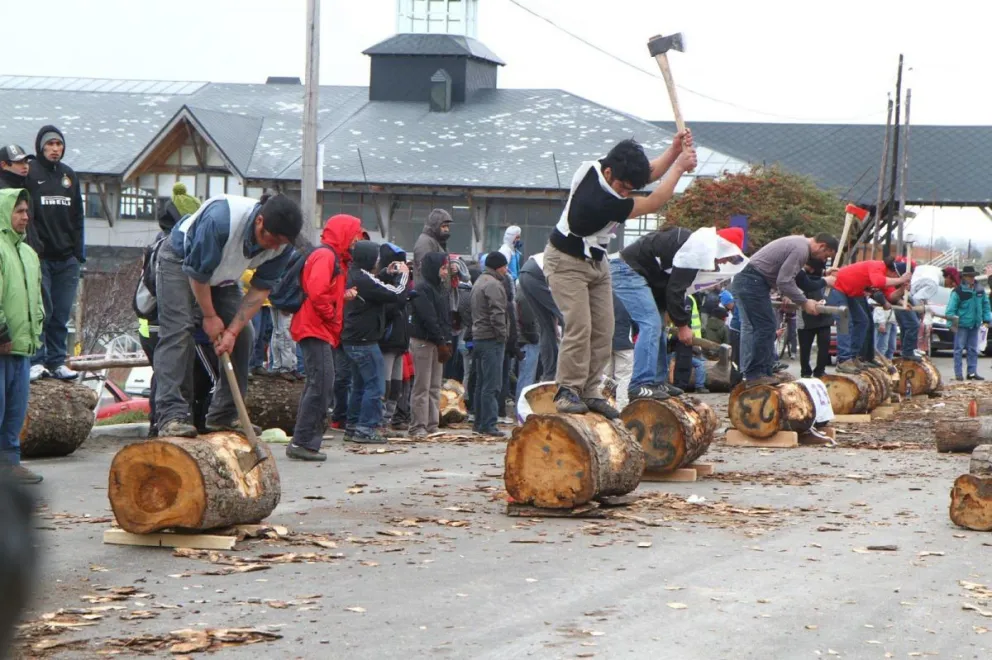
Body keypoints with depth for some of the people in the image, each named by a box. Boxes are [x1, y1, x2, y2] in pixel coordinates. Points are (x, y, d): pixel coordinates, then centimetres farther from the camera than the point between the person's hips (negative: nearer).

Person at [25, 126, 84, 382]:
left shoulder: (69, 175, 16)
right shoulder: (30, 173, -2)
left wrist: (79, 251, 13)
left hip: (67, 258, 5)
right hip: (40, 257, -5)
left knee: (62, 313, 6)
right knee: (41, 310, -8)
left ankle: (57, 361, 11)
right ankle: (36, 361, -3)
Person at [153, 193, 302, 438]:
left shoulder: (281, 244, -23)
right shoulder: (220, 219, -41)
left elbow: (261, 289, -13)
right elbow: (197, 273, -28)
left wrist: (233, 330, -19)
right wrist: (210, 317, -17)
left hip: (222, 276, 6)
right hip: (179, 261, -6)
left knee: (242, 336, -3)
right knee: (177, 332, -20)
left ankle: (224, 416, 4)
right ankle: (171, 416, -26)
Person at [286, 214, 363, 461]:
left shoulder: (335, 258, 22)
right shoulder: (325, 256, -12)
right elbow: (316, 292, -24)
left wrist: (344, 295, 4)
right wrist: (332, 316, -13)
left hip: (324, 332, 11)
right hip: (316, 329, -11)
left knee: (320, 386, 12)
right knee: (321, 385, -15)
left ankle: (304, 442, 15)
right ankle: (303, 442, -15)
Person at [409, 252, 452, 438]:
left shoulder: (442, 289, 15)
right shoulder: (422, 290, -12)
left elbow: (447, 316, 14)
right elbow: (428, 318, -18)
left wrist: (447, 341, 3)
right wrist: (442, 342, -17)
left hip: (438, 343, 9)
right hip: (423, 341, -9)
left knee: (435, 387, 9)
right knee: (422, 387, -7)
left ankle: (432, 425, 13)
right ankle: (418, 427, -6)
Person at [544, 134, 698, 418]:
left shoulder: (599, 167, -14)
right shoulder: (600, 201, -37)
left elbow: (650, 172, 2)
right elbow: (654, 202, -28)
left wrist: (674, 151, -15)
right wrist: (680, 166, -23)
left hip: (597, 261, 9)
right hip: (567, 262, -9)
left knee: (603, 329, 2)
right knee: (579, 326, -19)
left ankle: (591, 392, 4)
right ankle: (568, 391, -11)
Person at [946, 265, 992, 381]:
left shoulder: (980, 291, 5)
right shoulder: (958, 291, -12)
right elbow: (951, 309, -13)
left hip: (975, 325, 6)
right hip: (962, 325, -6)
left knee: (973, 350, 10)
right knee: (959, 350, -1)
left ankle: (972, 372, 16)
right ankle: (958, 374, 2)